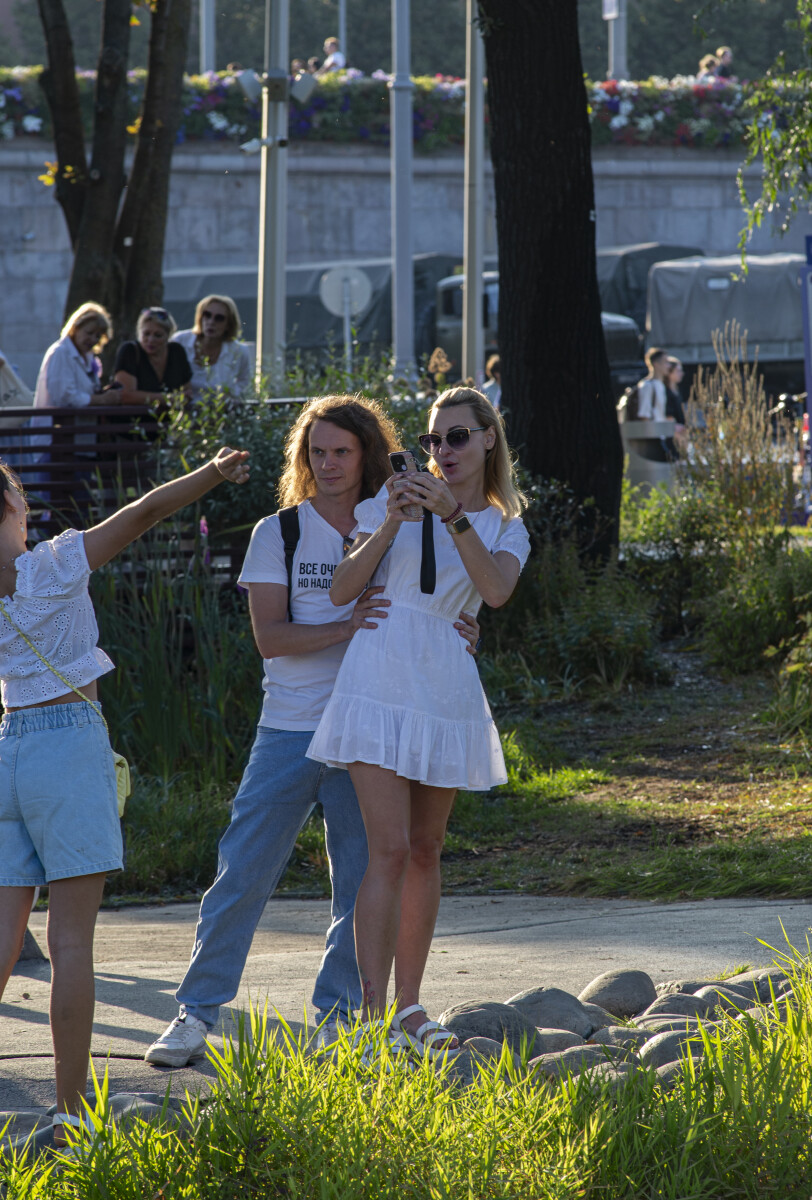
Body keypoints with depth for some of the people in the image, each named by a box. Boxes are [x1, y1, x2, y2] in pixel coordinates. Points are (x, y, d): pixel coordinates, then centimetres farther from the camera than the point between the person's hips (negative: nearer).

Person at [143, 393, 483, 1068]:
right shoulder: (278, 533, 2)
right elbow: (270, 636, -7)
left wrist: (453, 634, -12)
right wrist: (346, 628, -21)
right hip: (290, 729, -2)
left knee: (362, 884, 3)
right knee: (243, 873, -4)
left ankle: (338, 1017, 14)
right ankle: (198, 1013, 3)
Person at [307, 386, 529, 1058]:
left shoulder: (506, 529, 11)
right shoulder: (399, 497, 6)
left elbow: (496, 591, -12)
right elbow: (341, 592, 0)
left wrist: (453, 517, -20)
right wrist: (390, 524, -11)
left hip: (446, 691, 3)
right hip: (382, 681, -3)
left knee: (425, 851, 10)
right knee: (390, 850, -12)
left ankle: (409, 1008, 20)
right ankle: (373, 1015, -14)